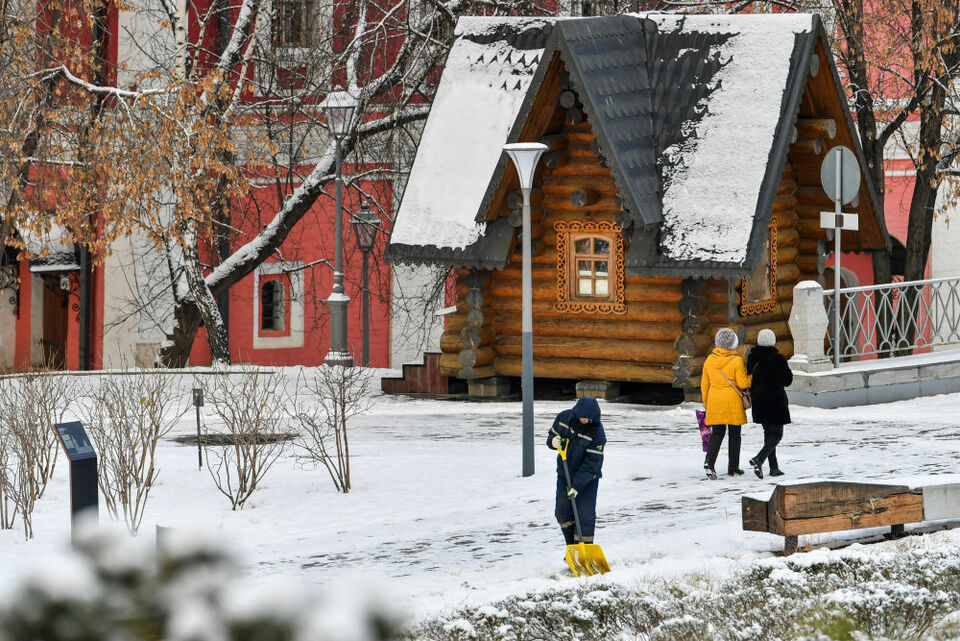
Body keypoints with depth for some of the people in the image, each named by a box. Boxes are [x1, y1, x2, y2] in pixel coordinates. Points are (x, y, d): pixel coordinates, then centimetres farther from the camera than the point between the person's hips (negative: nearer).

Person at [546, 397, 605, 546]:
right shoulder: (564, 418, -11)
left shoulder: (597, 432, -24)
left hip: (587, 477, -4)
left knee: (585, 516, -10)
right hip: (565, 473, 4)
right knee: (562, 514, 6)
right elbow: (552, 435, 6)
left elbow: (591, 463, -24)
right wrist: (553, 442, -20)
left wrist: (577, 486, -28)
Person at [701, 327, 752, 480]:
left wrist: (706, 403, 18)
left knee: (717, 433, 9)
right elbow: (743, 383, -11)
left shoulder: (709, 360, 2)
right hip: (733, 402, -3)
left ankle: (709, 462, -13)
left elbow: (704, 384, 8)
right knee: (734, 434, 10)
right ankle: (733, 468, 14)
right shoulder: (737, 361, -12)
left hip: (714, 400, 3)